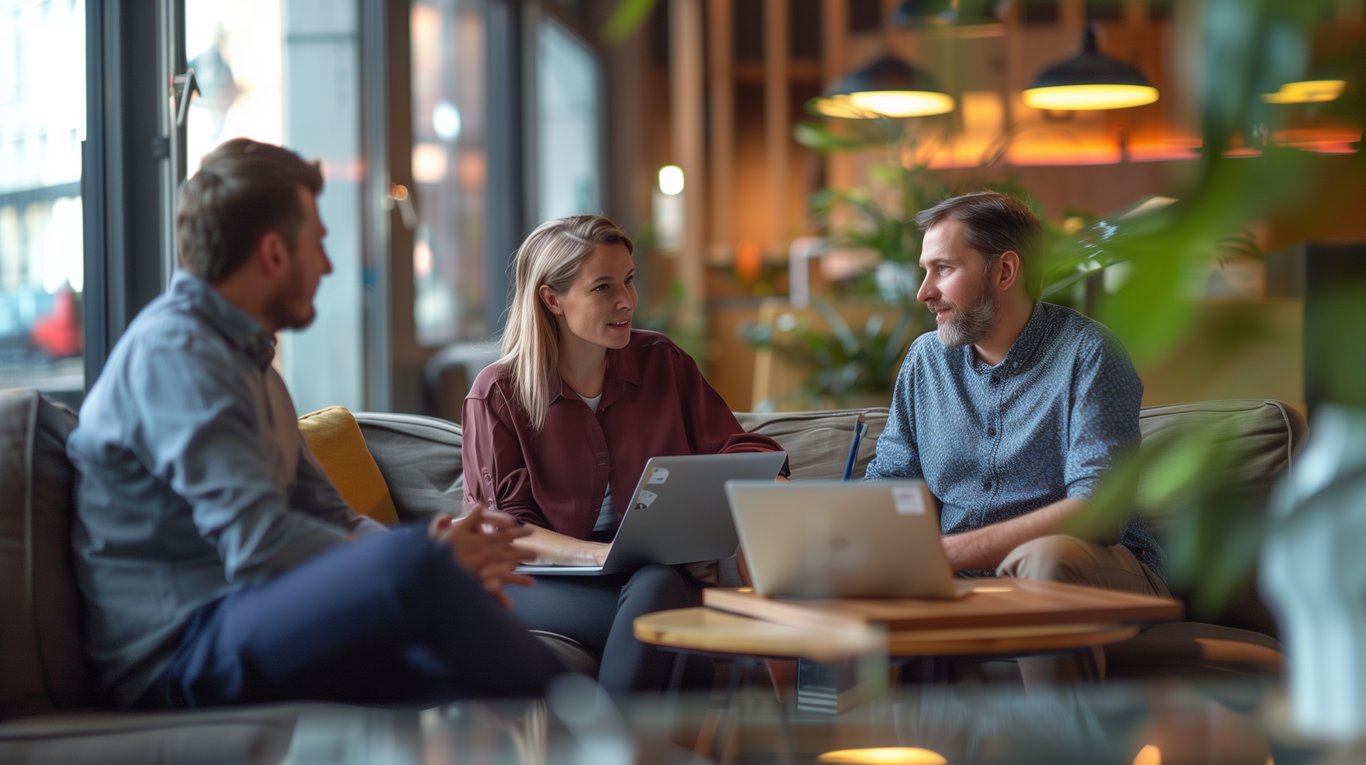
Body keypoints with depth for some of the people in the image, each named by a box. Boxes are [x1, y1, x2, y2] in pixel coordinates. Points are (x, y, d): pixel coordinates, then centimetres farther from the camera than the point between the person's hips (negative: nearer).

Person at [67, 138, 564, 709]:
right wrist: (429, 556, -11)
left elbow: (327, 516, 20)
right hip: (180, 646, -10)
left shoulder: (246, 357, 23)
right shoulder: (173, 352, -11)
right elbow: (259, 542, -21)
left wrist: (441, 548, -2)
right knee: (412, 564, -31)